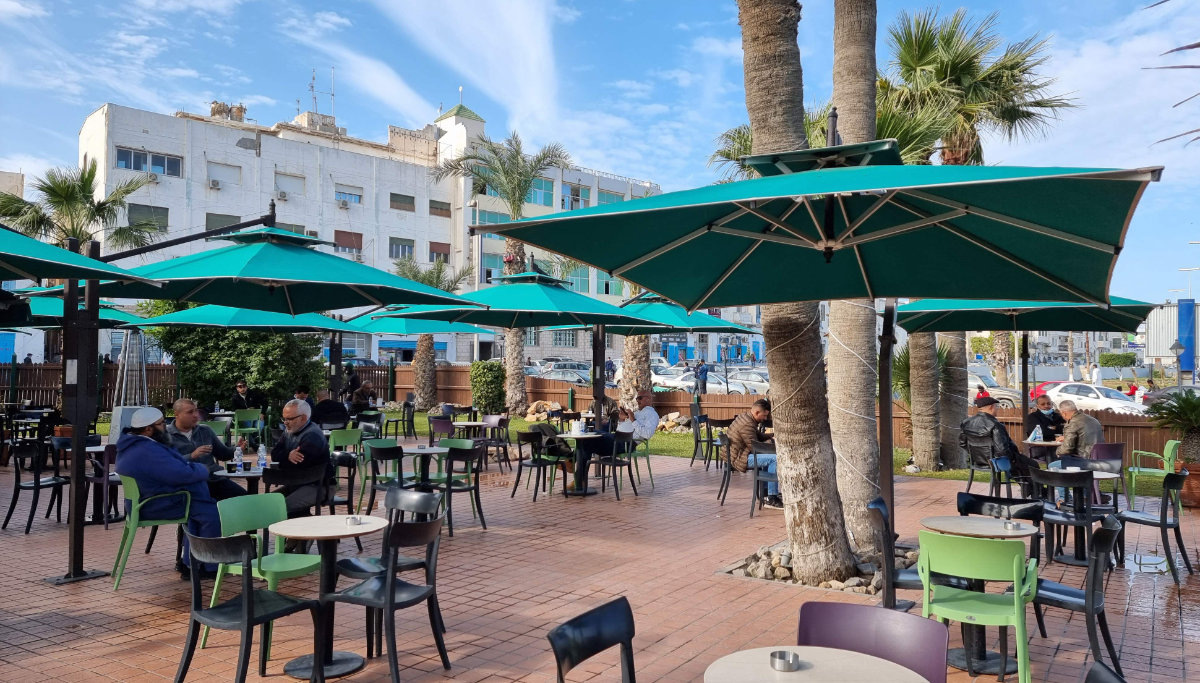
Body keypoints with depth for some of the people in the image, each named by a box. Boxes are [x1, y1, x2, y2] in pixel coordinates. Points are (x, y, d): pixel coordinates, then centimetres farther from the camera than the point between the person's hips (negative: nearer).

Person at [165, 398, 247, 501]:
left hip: (215, 479, 5)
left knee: (243, 496, -18)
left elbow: (222, 454, 24)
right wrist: (192, 456, -18)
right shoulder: (166, 435, 5)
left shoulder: (205, 431, 21)